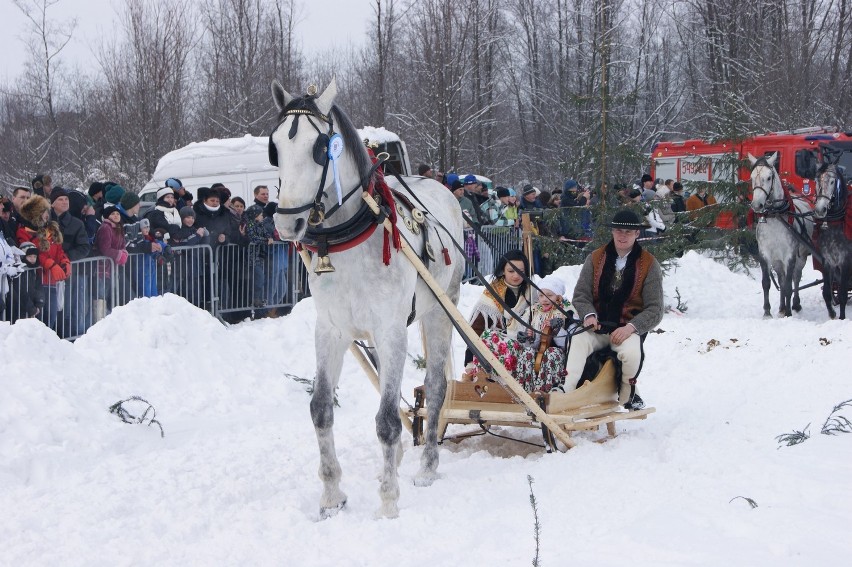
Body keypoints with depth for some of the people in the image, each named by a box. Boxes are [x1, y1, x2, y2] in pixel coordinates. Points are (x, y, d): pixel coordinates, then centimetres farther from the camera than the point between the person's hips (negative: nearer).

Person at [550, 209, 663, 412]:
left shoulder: (649, 264, 3)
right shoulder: (595, 259, 10)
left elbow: (654, 310, 0)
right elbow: (581, 295, 8)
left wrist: (630, 328, -18)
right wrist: (589, 315, -15)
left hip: (629, 328, -2)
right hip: (597, 326, 2)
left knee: (631, 351, -34)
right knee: (578, 341, -31)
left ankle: (627, 392, -3)